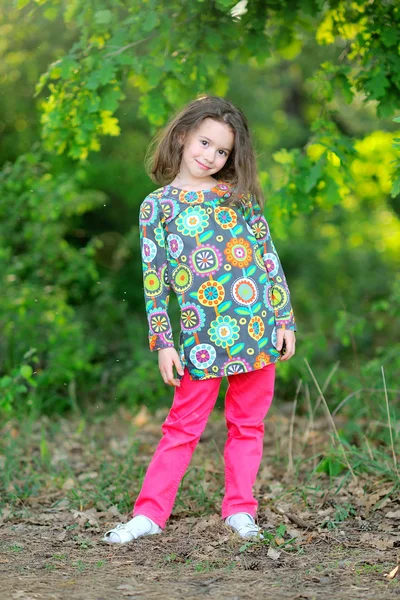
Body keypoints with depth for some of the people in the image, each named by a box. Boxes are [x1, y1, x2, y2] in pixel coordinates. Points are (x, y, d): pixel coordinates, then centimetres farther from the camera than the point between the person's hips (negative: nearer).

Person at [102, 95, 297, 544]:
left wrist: (285, 319, 4)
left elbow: (269, 257, 9)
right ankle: (149, 514, 6)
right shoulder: (156, 205, 3)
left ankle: (239, 509, 19)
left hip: (260, 329, 2)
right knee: (182, 427, 0)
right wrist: (163, 343, -2)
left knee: (248, 424, 9)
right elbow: (154, 280, 2)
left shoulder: (240, 195, 7)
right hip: (203, 336, -2)